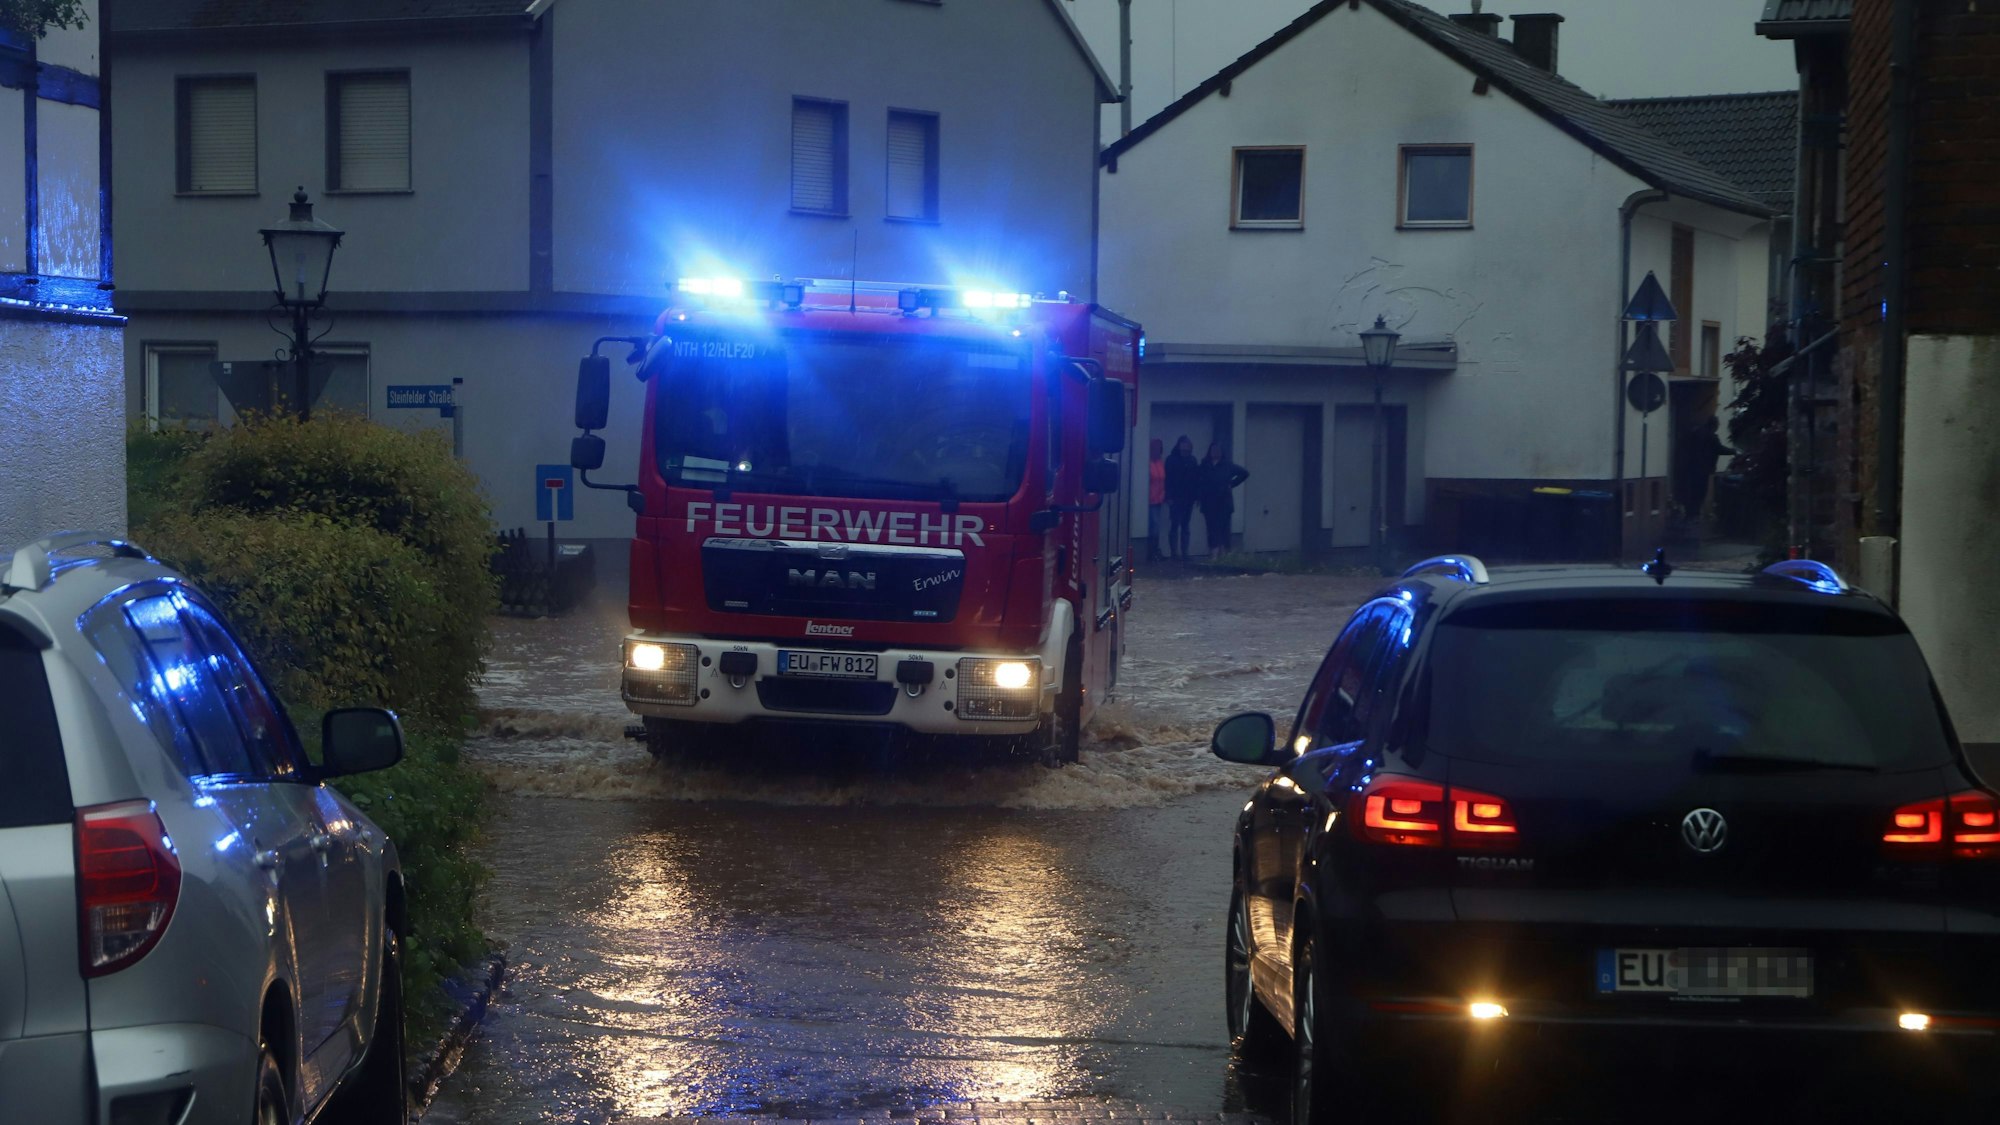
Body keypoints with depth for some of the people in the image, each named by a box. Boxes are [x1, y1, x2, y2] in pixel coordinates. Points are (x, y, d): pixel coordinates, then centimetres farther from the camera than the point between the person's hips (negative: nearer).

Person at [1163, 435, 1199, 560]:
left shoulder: (1191, 460, 10)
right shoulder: (1172, 459, -3)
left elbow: (1196, 477, 11)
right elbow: (1168, 479, -8)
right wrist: (1169, 497, -14)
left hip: (1188, 498, 5)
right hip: (1176, 498, -5)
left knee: (1185, 526, 7)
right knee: (1175, 525, -4)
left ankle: (1184, 553, 8)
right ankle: (1174, 553, -3)